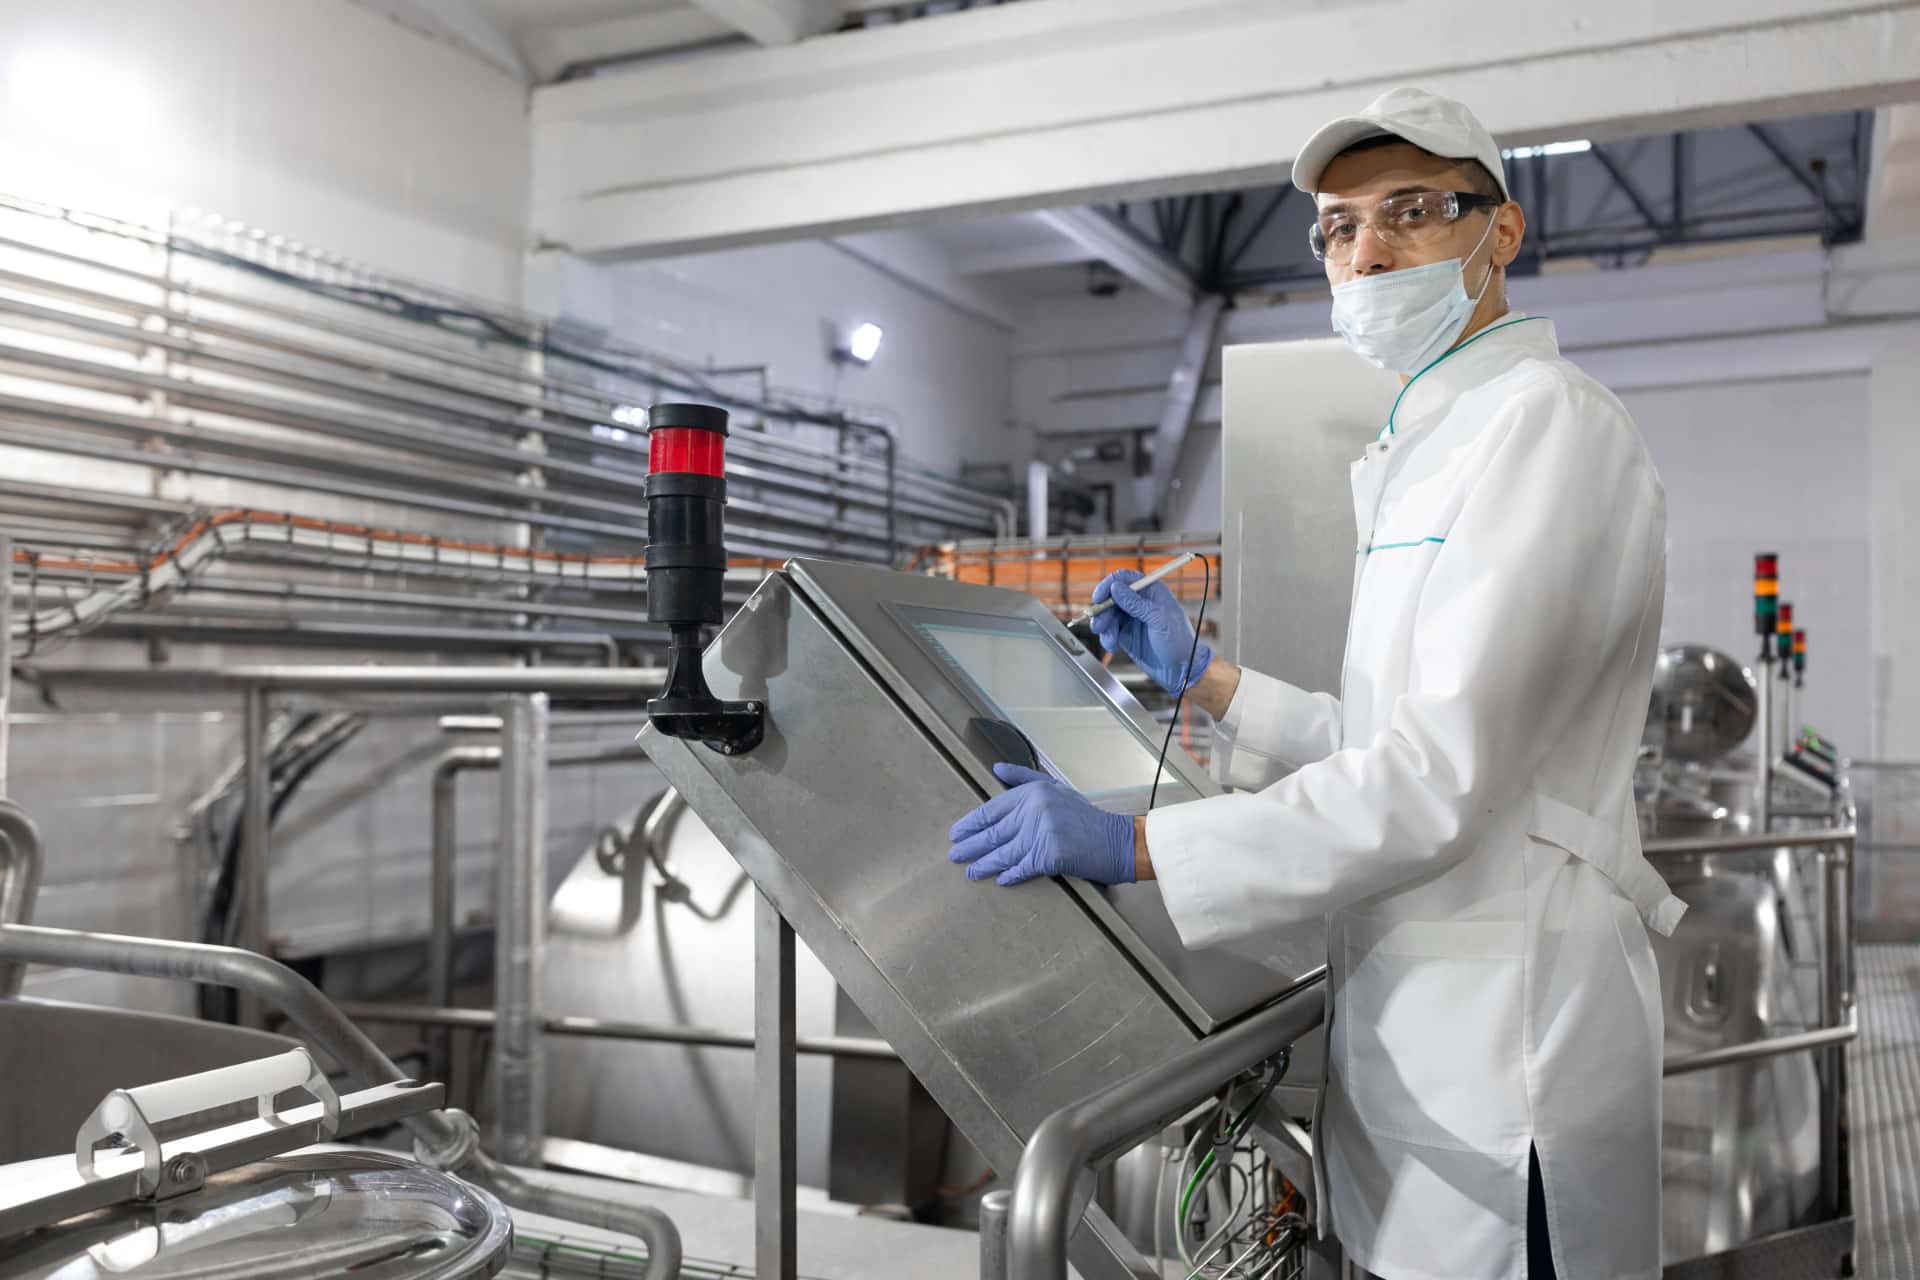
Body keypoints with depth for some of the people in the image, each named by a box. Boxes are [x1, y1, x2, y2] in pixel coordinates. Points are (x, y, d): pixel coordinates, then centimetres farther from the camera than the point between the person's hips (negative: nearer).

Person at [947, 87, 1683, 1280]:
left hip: (1503, 1030, -9)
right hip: (1415, 1015, 9)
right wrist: (1202, 677, 13)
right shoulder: (1434, 444, 15)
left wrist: (1129, 846, -24)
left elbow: (1442, 778, -24)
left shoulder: (1547, 424, -15)